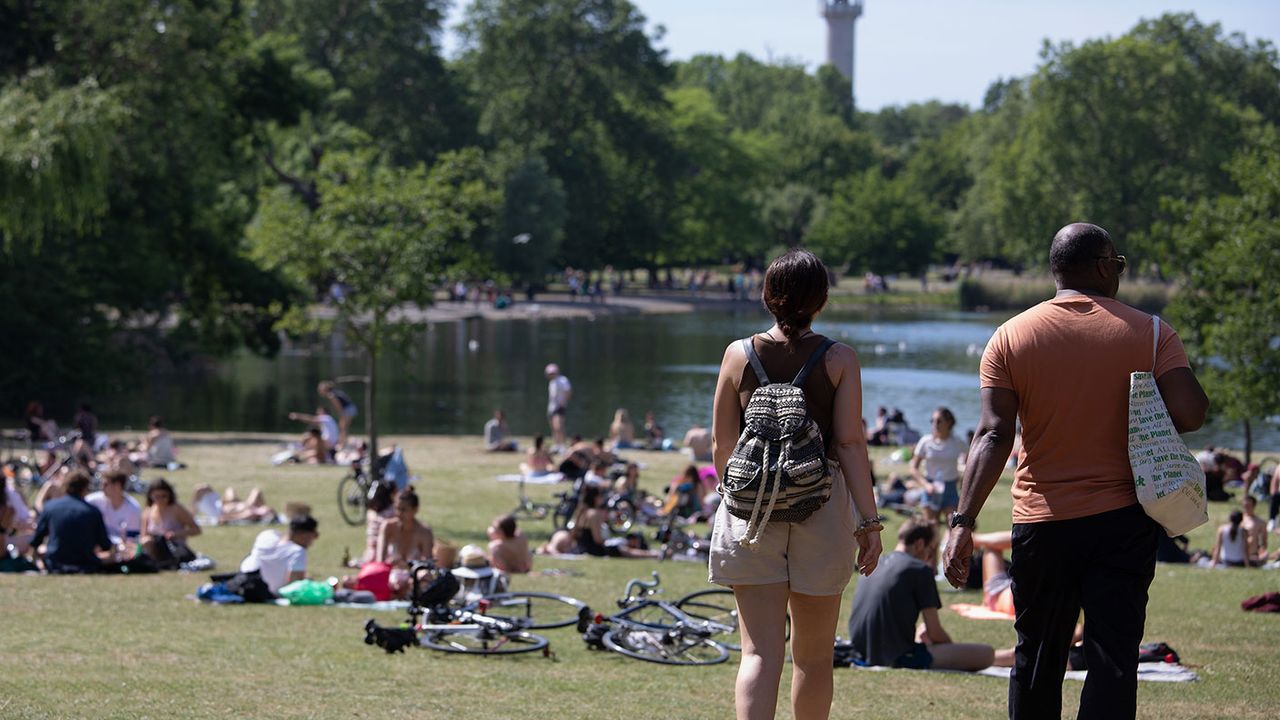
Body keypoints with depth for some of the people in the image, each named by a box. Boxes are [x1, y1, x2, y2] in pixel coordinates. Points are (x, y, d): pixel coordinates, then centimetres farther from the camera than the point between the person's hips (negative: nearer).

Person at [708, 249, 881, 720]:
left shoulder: (739, 355, 1)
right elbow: (851, 443, -7)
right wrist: (869, 521, -4)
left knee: (760, 651, -4)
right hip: (822, 506, -1)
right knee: (814, 655, 13)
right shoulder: (839, 360, -3)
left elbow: (722, 444, 6)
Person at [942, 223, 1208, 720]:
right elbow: (1190, 413, -12)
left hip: (1042, 524, 1)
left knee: (1038, 657, 14)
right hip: (1124, 522, -1)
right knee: (1113, 658, -2)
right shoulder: (1149, 332, -2)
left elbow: (994, 436, -9)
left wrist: (963, 521, -12)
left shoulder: (1011, 337, -1)